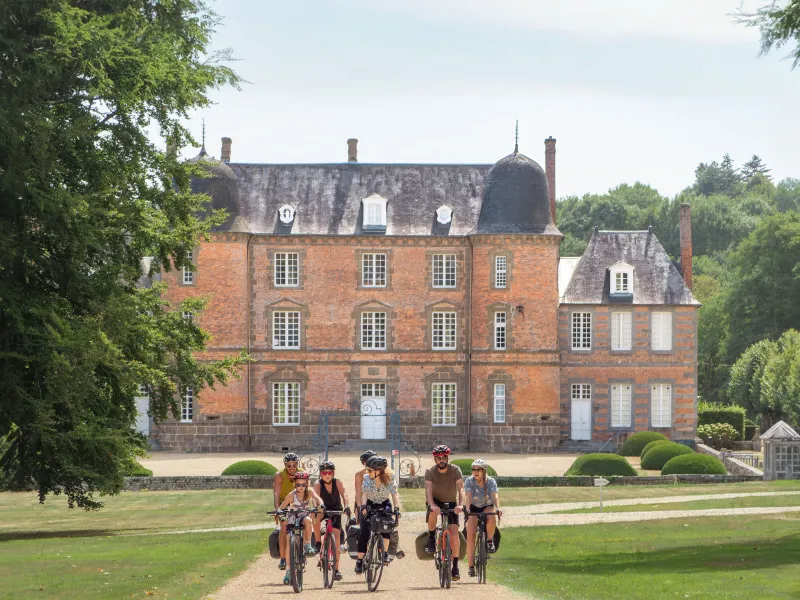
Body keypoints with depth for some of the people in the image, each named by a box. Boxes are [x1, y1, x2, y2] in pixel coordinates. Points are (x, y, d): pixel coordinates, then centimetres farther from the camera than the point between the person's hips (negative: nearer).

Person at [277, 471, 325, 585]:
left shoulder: (309, 492, -12)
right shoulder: (292, 495, -14)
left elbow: (317, 498, -29)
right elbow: (282, 507, -14)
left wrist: (320, 505, -51)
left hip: (304, 516, 0)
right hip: (293, 519, 0)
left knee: (307, 520, -37)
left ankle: (308, 545, -23)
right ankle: (289, 571, 4)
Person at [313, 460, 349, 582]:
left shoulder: (337, 482, -16)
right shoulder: (318, 484, -19)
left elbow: (344, 494, -29)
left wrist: (346, 507, -47)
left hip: (336, 510, 0)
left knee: (336, 540, -8)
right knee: (316, 519, -37)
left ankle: (336, 570, 0)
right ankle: (318, 543, -18)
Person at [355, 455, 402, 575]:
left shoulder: (389, 478, -18)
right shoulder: (367, 478, -16)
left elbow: (394, 494, -20)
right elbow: (364, 494, -21)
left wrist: (397, 508, -34)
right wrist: (363, 507, -37)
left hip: (384, 506, 0)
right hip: (370, 506, 0)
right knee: (364, 533, -13)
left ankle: (385, 552, -10)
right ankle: (360, 560, -6)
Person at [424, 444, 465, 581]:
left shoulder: (455, 470, -17)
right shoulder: (430, 472, -17)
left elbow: (461, 489, -27)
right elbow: (428, 490, -31)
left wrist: (460, 505, -45)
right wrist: (432, 505, -50)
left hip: (451, 503, 1)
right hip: (436, 502, -1)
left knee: (454, 534, -13)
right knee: (433, 512, -38)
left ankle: (455, 566, -2)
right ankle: (431, 539, -14)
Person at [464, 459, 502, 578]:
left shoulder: (491, 482, -18)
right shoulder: (469, 481, -18)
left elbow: (495, 496, -32)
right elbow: (468, 496, -31)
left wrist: (497, 508, -51)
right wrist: (467, 509, -48)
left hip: (487, 507, 0)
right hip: (474, 509, 0)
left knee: (492, 518, -36)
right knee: (470, 535, -18)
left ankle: (490, 540, -8)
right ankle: (471, 567, -16)